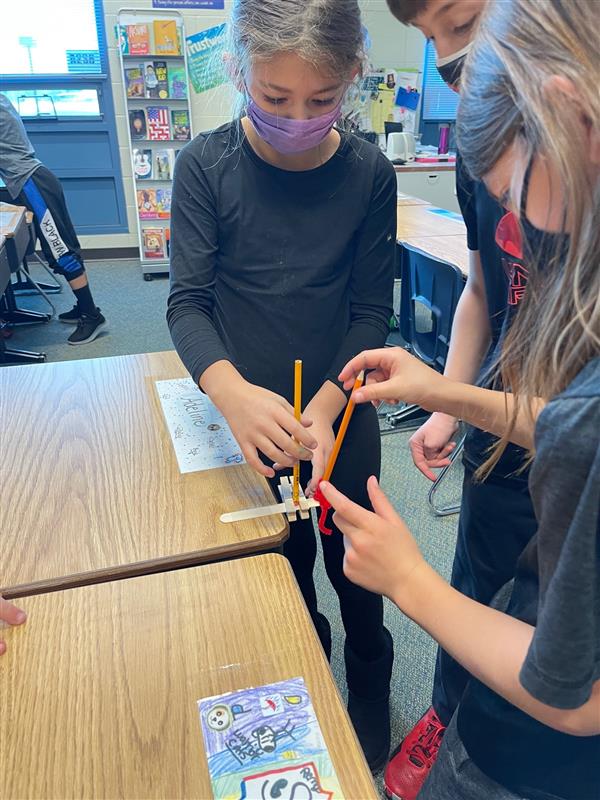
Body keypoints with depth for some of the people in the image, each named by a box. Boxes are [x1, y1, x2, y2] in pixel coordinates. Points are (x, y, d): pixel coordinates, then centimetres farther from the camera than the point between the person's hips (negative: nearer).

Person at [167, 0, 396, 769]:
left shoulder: (368, 173, -9)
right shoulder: (205, 165, -11)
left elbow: (372, 310, -8)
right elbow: (187, 301, -14)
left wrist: (324, 406, -24)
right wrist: (231, 391, -34)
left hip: (340, 415, 0)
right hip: (249, 417, 1)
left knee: (353, 569, 17)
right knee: (286, 565, 21)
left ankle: (370, 703, 47)